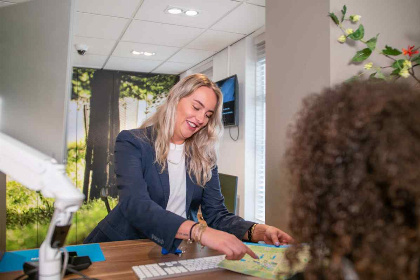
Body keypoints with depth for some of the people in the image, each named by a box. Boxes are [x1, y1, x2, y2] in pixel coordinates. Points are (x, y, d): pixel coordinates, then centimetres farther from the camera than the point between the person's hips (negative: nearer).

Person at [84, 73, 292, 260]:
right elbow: (135, 204, -25)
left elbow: (217, 214, -2)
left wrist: (257, 231, -21)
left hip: (176, 252, 3)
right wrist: (200, 232, -38)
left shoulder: (204, 157, 3)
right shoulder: (132, 143, -10)